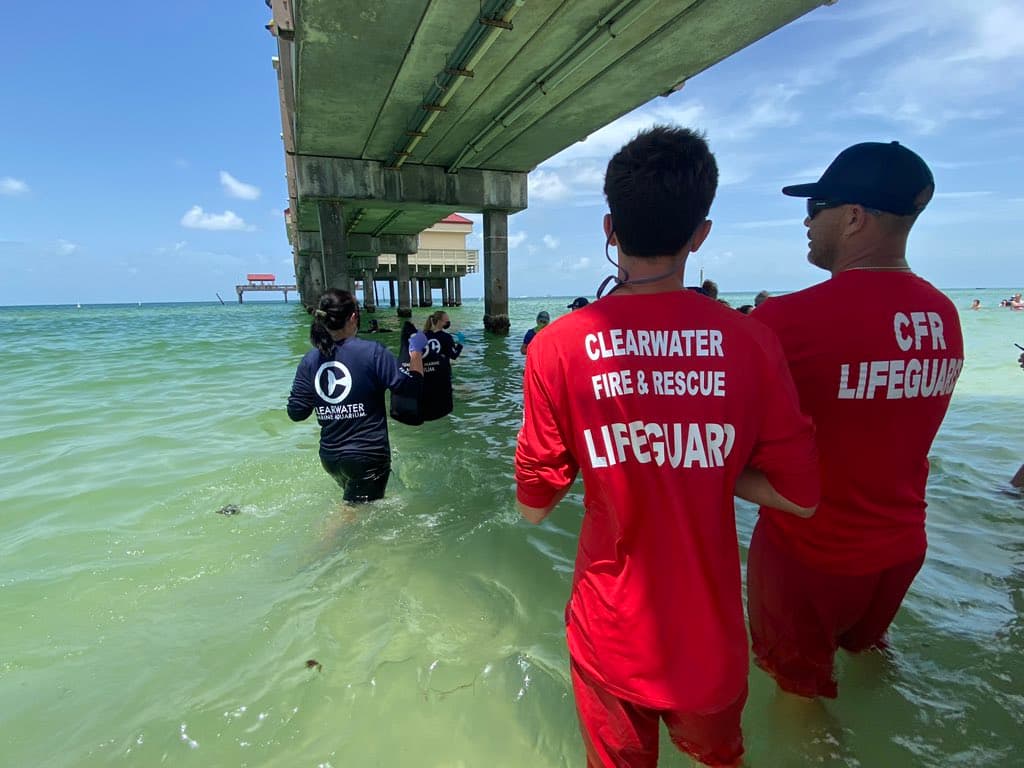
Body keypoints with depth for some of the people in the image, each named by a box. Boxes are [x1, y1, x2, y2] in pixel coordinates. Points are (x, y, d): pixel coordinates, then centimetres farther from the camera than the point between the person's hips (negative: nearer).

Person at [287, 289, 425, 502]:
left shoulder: (310, 360, -3)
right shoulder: (371, 352, -17)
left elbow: (296, 412, -1)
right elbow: (410, 388, -13)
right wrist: (416, 353, 1)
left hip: (330, 456, 6)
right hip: (368, 455, -5)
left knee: (357, 498, 32)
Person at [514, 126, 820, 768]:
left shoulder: (557, 348, -20)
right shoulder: (751, 342, -16)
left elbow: (534, 505, -11)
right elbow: (801, 497, -6)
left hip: (611, 637, -1)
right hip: (711, 638, 2)